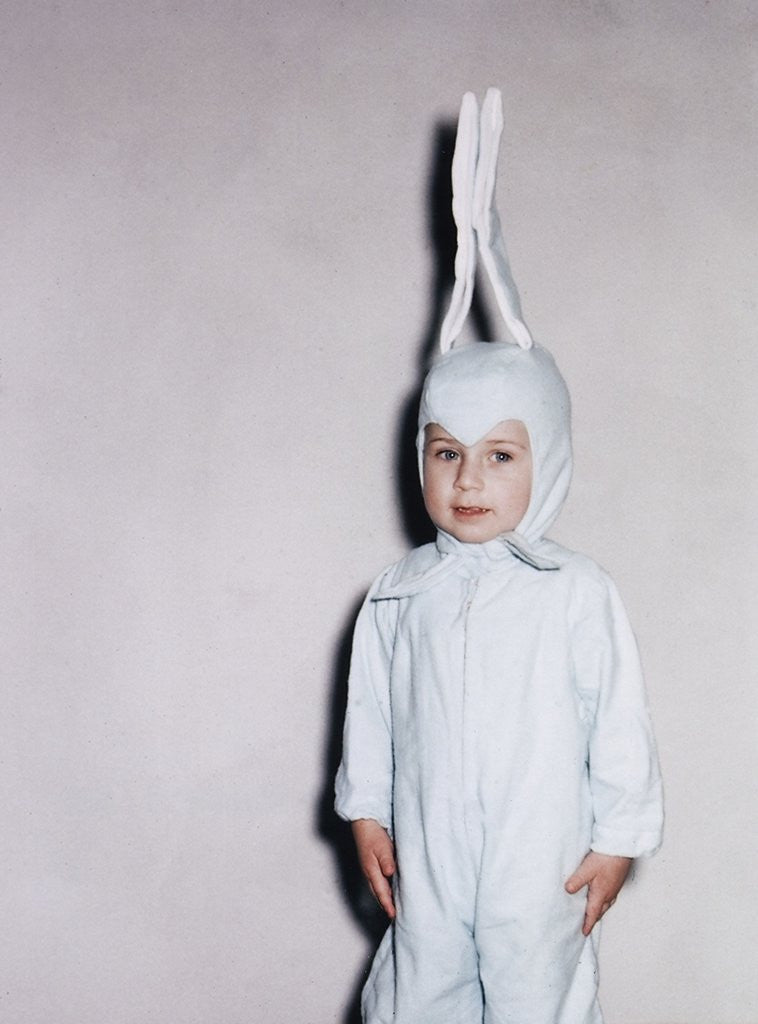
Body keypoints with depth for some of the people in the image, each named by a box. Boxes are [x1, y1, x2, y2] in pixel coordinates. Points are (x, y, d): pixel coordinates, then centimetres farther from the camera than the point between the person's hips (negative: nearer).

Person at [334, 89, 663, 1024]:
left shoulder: (581, 594, -9)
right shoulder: (398, 594, 1)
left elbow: (620, 728, -5)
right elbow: (369, 712, 8)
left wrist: (618, 841, -3)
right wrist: (366, 814, 9)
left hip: (543, 873, -3)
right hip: (425, 867, 3)